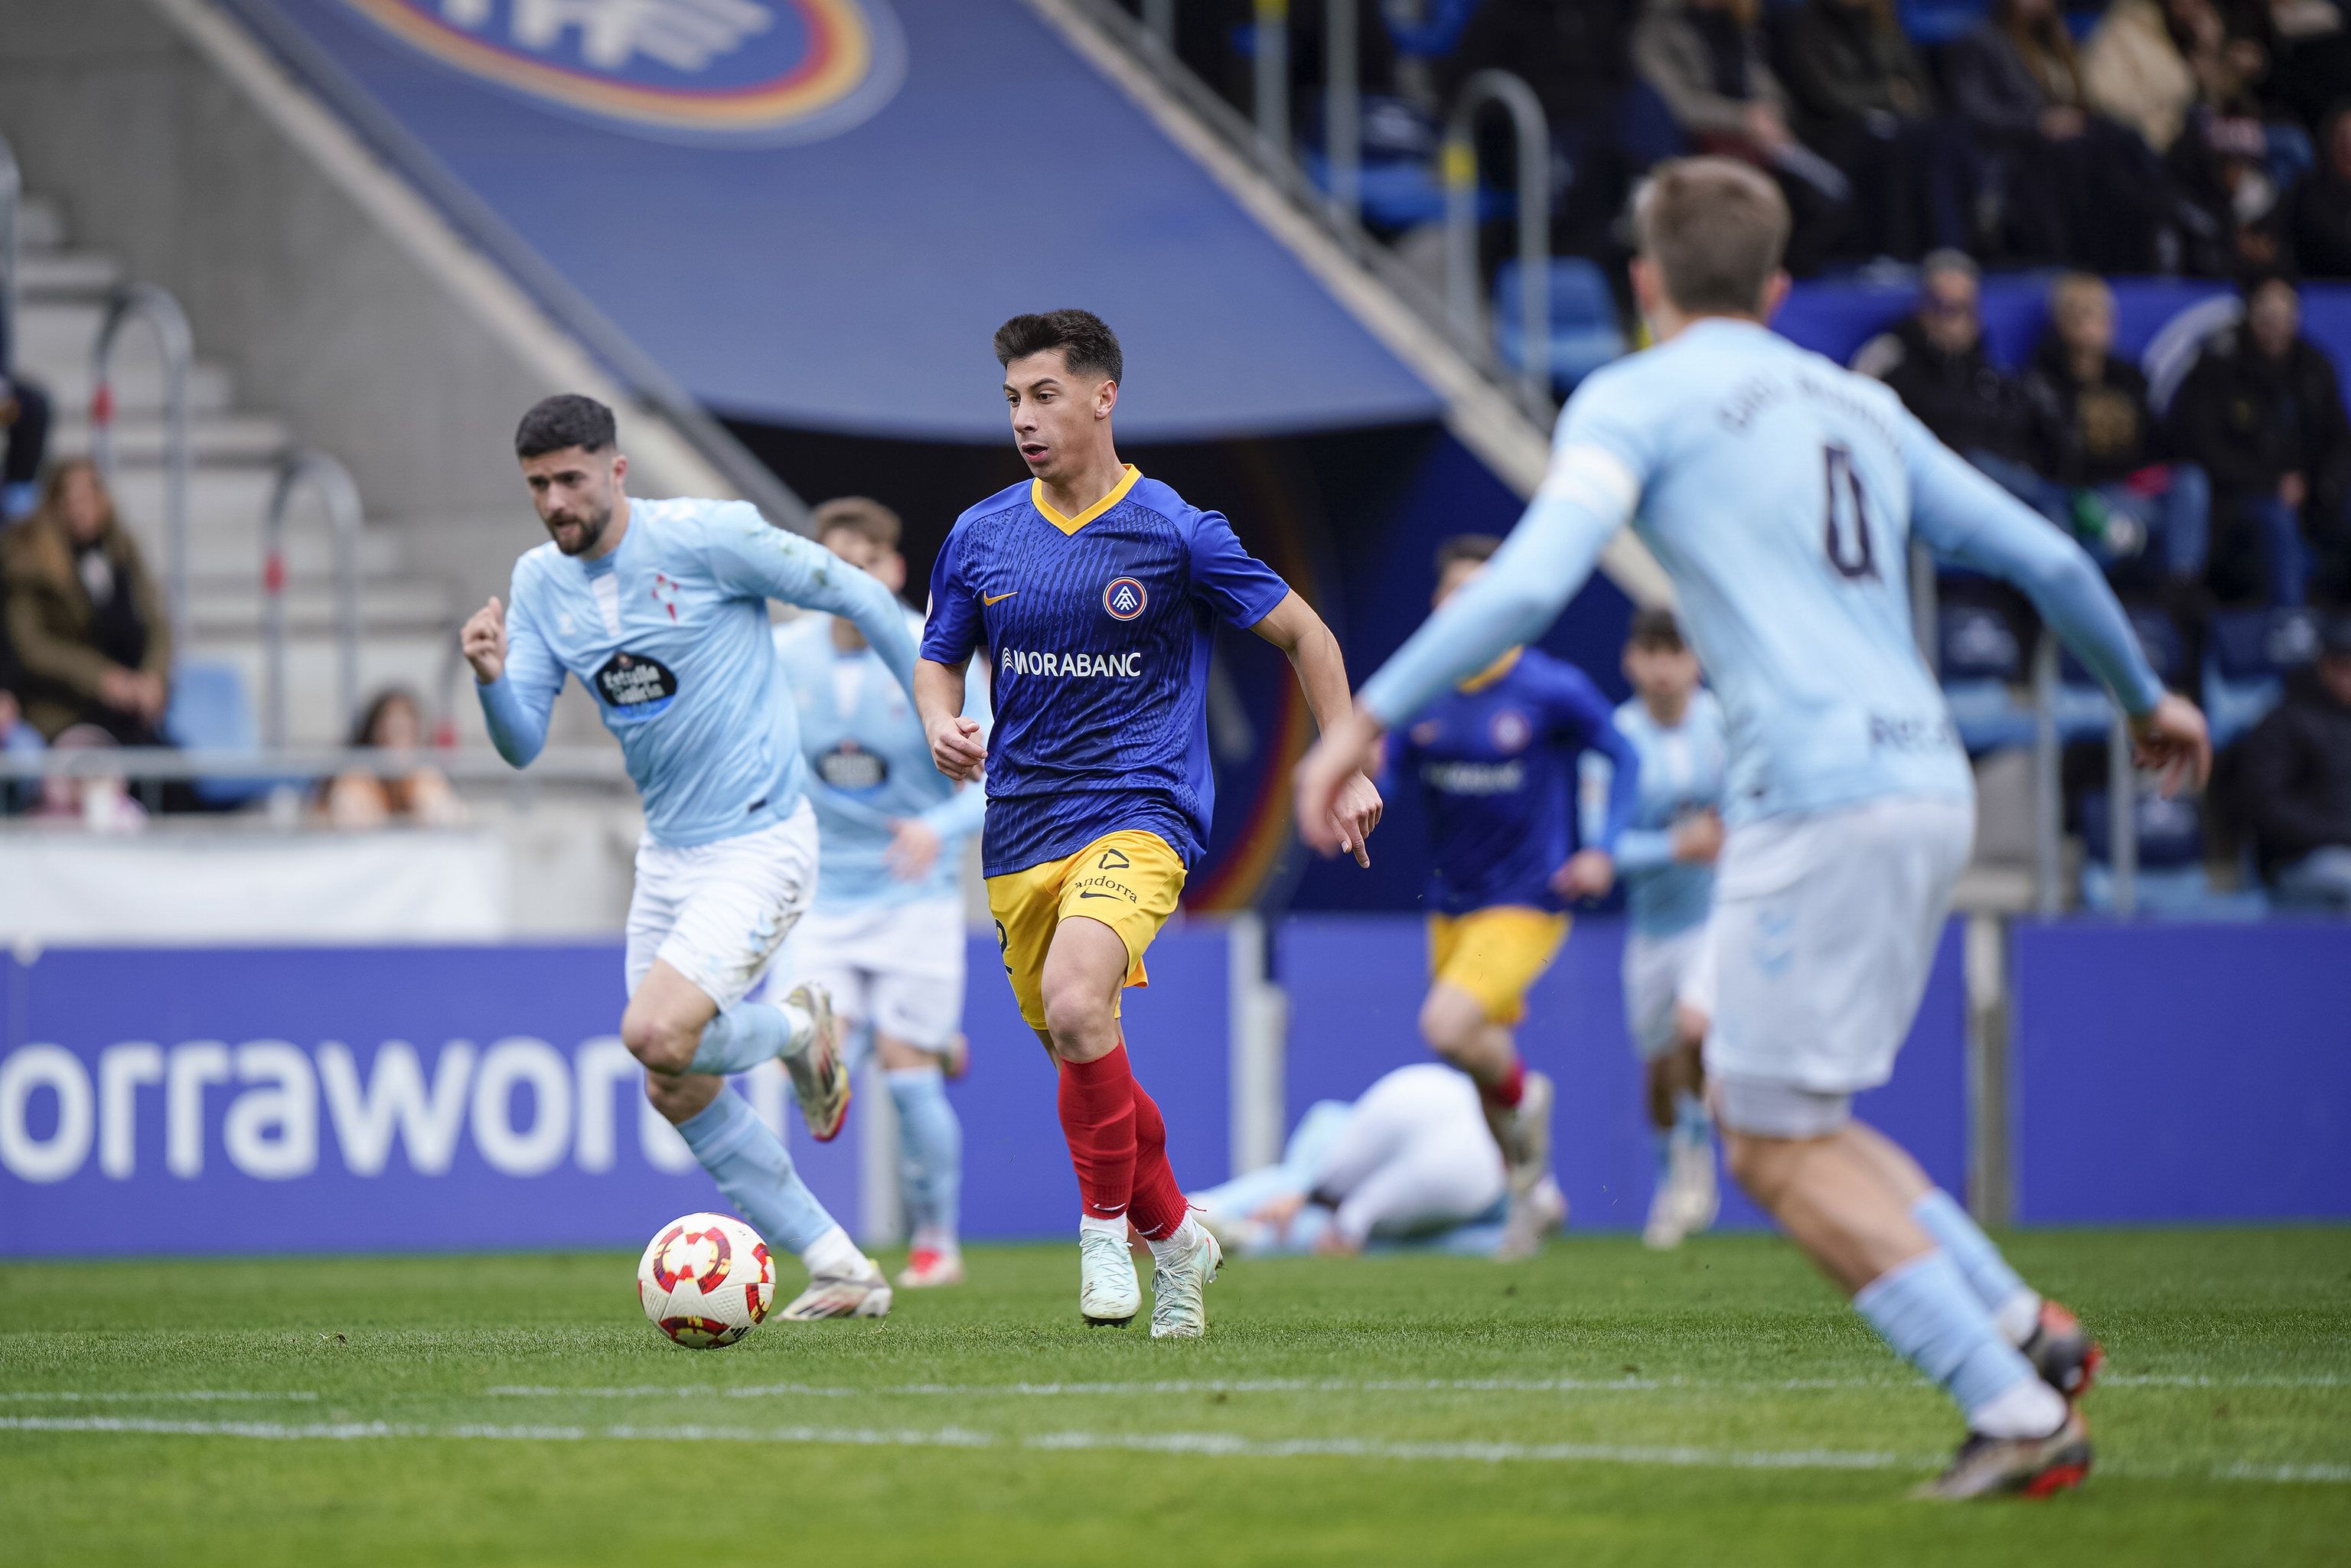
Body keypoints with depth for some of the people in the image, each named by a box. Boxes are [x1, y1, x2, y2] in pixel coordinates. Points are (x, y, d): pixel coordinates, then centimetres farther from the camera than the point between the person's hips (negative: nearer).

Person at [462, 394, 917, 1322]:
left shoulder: (705, 538, -15)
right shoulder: (539, 582, 4)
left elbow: (855, 595, -8)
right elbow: (522, 744, 1)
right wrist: (491, 678, -20)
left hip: (758, 844, -8)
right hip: (667, 854, 8)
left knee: (656, 1035, -24)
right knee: (679, 1096, 8)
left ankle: (795, 1031, 9)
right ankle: (842, 1272, 20)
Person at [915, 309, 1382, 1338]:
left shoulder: (1177, 534, -5)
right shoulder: (979, 537, 5)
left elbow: (1301, 634, 6)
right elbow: (939, 662, 17)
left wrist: (1347, 768, 3)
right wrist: (941, 725, -6)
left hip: (1139, 815, -5)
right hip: (1019, 830, 5)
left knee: (1075, 1001, -30)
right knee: (1084, 1061, 10)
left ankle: (1106, 1221, -12)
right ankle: (1174, 1237, 34)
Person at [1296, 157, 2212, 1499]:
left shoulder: (1635, 402, 1)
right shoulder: (1858, 405, 21)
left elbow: (1530, 584, -14)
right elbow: (2047, 557, 21)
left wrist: (1366, 718, -11)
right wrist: (2146, 696, 37)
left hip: (1818, 797, -7)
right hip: (1932, 786, 7)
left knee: (1781, 1151, 0)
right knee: (1760, 1103, 19)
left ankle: (2020, 1414, -6)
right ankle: (2026, 1328, 11)